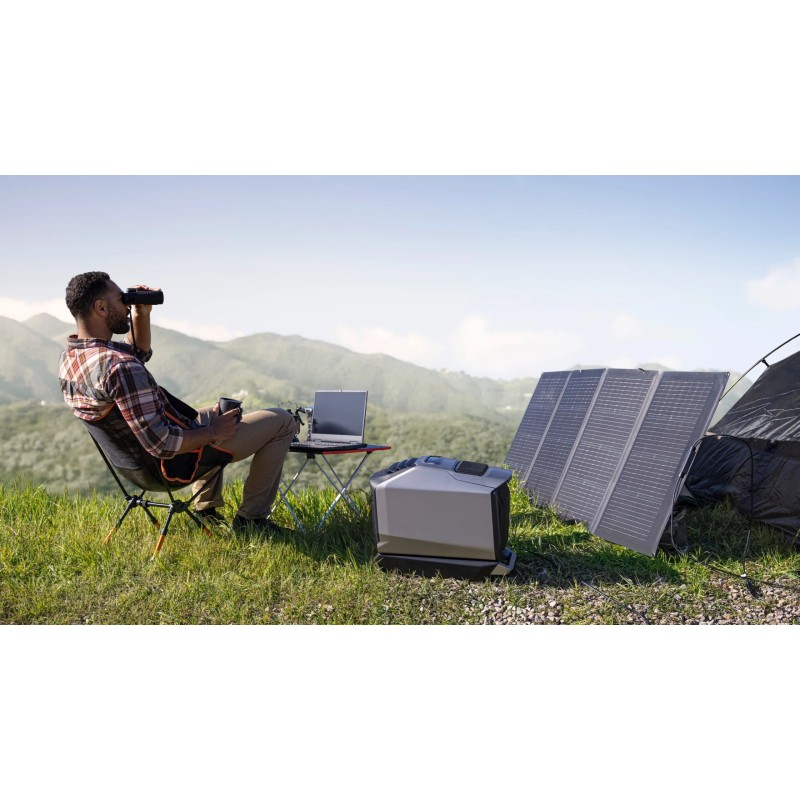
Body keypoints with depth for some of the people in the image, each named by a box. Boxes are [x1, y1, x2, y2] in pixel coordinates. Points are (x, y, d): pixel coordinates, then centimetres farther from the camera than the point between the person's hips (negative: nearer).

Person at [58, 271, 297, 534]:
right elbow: (161, 444, -35)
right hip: (178, 460, -10)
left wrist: (141, 315, 1)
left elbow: (139, 353, 17)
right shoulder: (120, 367, -34)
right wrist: (213, 432, -19)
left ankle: (207, 509, 37)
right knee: (282, 421, -1)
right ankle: (251, 518, 9)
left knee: (216, 412, 38)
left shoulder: (70, 355, -2)